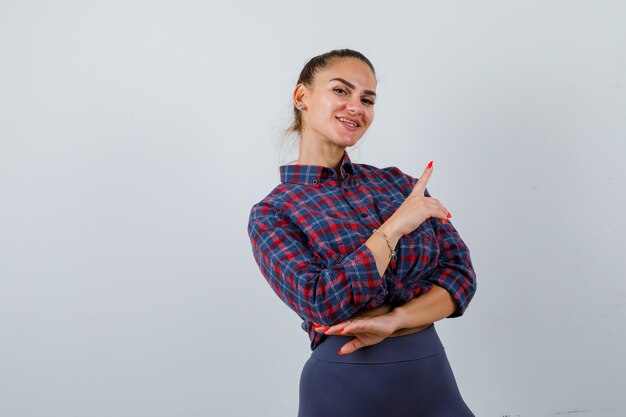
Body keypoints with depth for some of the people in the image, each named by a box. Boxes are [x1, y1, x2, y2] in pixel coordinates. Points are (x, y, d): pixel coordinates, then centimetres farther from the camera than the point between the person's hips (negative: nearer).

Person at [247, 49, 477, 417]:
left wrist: (394, 320, -17)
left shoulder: (397, 182, 3)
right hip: (346, 383, -3)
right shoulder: (271, 214, -7)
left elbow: (460, 272, -2)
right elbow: (322, 303, -19)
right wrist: (396, 225, -17)